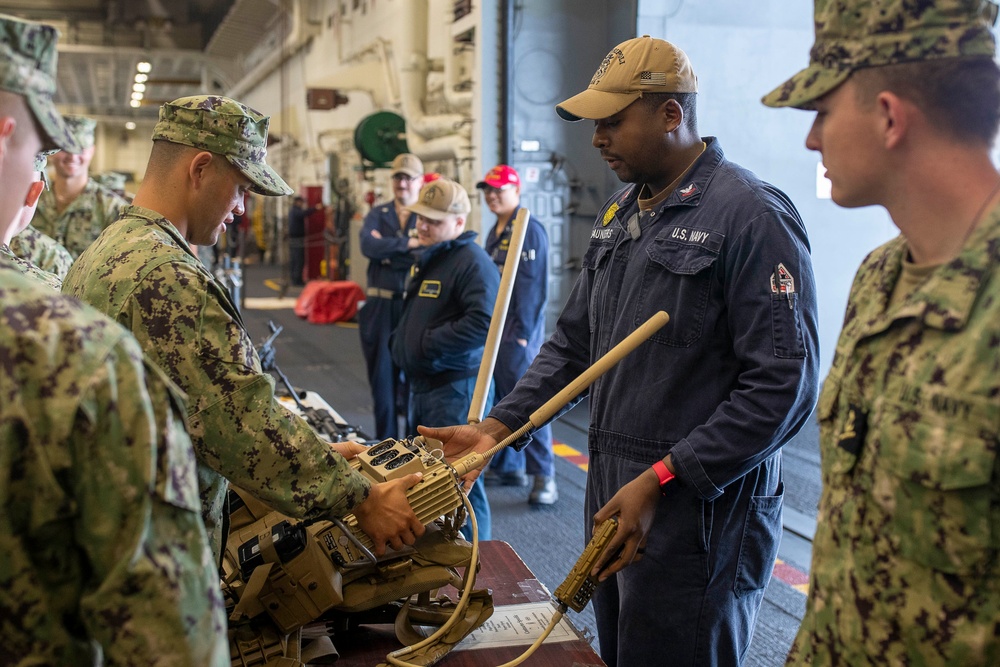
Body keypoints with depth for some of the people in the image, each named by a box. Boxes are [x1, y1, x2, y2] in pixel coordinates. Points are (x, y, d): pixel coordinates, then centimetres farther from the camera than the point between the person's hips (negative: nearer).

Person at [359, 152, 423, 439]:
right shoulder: (377, 214, 11)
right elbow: (368, 245, -9)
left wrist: (388, 250, -11)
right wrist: (408, 243, -13)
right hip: (381, 306, 3)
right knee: (382, 376, 8)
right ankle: (385, 445, 19)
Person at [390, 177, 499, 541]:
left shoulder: (473, 262, -17)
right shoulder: (427, 259, 15)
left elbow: (484, 323, -29)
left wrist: (428, 344, -21)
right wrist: (399, 343, 12)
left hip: (457, 388, -10)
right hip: (423, 385, 11)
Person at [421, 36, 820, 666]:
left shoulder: (753, 216, -15)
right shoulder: (620, 212, 12)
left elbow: (783, 384, -20)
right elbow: (572, 341, 14)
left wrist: (659, 480, -21)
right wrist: (495, 429, 4)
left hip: (701, 508, -8)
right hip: (615, 496, 8)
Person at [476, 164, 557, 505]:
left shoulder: (530, 229, -11)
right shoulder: (495, 232, 16)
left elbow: (534, 285, -15)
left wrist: (523, 332, -18)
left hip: (518, 330, -9)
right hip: (493, 328, 9)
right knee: (499, 399, 11)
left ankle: (544, 476, -3)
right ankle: (507, 466, 21)